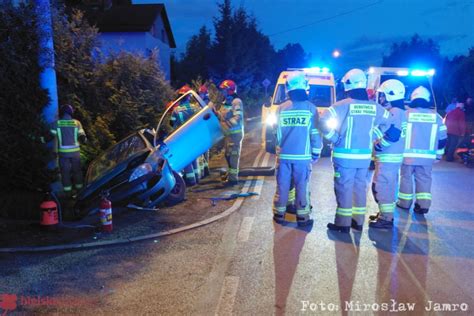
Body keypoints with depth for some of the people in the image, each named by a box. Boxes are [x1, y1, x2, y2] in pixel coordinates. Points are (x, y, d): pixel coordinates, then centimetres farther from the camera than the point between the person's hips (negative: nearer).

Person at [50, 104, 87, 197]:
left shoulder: (56, 123, -4)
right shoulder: (77, 123, -3)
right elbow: (82, 137, -5)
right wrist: (84, 139, 16)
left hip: (63, 152, -1)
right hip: (75, 151, 1)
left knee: (65, 172, 8)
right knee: (77, 170, 14)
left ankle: (68, 193, 11)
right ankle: (79, 190, 22)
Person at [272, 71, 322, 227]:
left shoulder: (281, 108, 0)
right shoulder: (311, 108, -5)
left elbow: (277, 132, 10)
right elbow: (315, 134, -3)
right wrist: (316, 152, 8)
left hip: (283, 154, 2)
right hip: (303, 155, -2)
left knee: (282, 185, 10)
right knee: (302, 186, 5)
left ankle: (279, 214, 18)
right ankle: (302, 217, 11)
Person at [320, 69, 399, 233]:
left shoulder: (342, 105, -12)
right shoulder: (375, 107, 3)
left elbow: (324, 123, -18)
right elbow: (389, 125, 16)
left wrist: (334, 138, -5)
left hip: (345, 155, -5)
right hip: (365, 155, 5)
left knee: (344, 188, 2)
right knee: (360, 187, 15)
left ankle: (343, 223, 6)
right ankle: (358, 221, 23)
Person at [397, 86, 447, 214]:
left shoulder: (406, 114, -4)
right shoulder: (436, 116, 4)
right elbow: (442, 139, 8)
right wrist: (438, 154, 19)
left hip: (408, 154, -2)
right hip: (427, 156, 2)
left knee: (406, 177, 10)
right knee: (424, 179, 8)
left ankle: (405, 202, 17)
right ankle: (423, 204, 3)